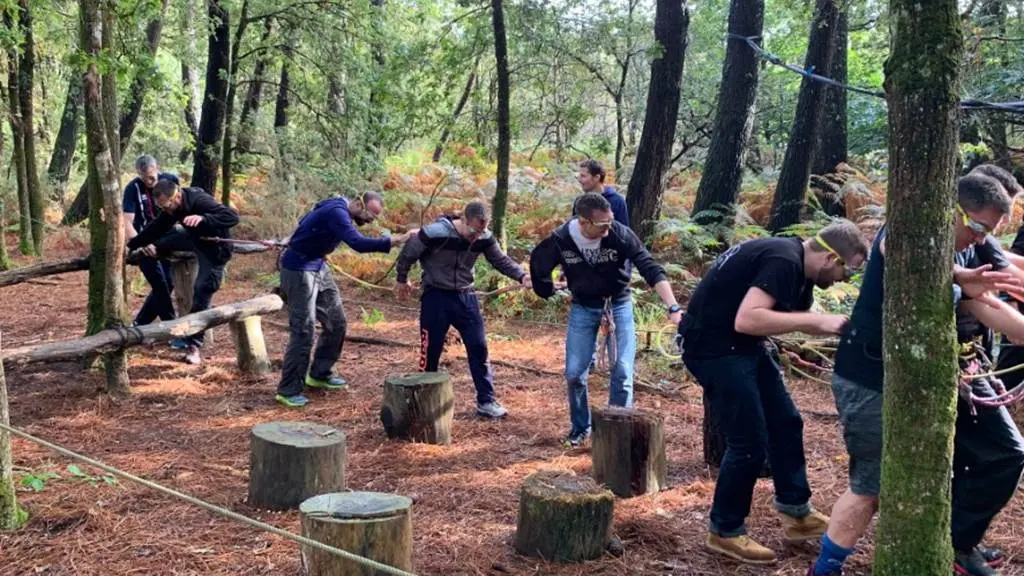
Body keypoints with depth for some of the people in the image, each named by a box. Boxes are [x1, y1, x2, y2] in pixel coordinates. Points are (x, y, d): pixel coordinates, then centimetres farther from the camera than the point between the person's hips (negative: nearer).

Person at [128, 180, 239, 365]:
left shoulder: (200, 201, -34)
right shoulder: (172, 207, -10)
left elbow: (233, 217, -44)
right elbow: (157, 228, 4)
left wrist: (203, 218, -55)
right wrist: (131, 245, 2)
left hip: (213, 249, -8)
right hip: (195, 239, 8)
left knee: (201, 294, -10)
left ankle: (193, 346, -3)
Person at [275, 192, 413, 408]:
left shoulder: (342, 212, 5)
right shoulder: (336, 212, -25)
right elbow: (358, 244, -38)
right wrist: (397, 240, -40)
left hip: (319, 267, 10)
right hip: (299, 269, -10)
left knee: (336, 324, 10)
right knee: (304, 330, -11)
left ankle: (319, 374, 25)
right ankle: (288, 391, -2)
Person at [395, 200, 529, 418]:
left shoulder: (484, 238, -10)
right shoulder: (435, 233, -24)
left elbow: (501, 260, 0)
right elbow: (408, 254, -10)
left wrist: (522, 276, -18)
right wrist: (402, 280, 5)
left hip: (465, 296, 4)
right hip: (436, 296, -4)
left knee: (478, 347, 1)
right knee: (430, 350, 3)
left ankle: (486, 401, 9)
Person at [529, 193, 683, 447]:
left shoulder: (620, 234, -26)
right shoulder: (560, 240, -21)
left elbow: (651, 269, -27)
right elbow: (538, 264, 0)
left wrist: (673, 308, -36)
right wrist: (550, 293, 7)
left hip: (618, 304, -1)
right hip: (583, 308, 1)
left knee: (622, 372, -8)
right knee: (574, 373, 2)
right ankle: (580, 428, 24)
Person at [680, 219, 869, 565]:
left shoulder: (798, 265, 7)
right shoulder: (783, 262, -24)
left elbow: (799, 317, 21)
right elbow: (747, 319, -35)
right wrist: (817, 321, -28)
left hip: (742, 345, 11)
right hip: (712, 346, -11)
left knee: (785, 422, 14)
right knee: (749, 441, -7)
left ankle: (797, 513, 26)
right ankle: (725, 532, 10)